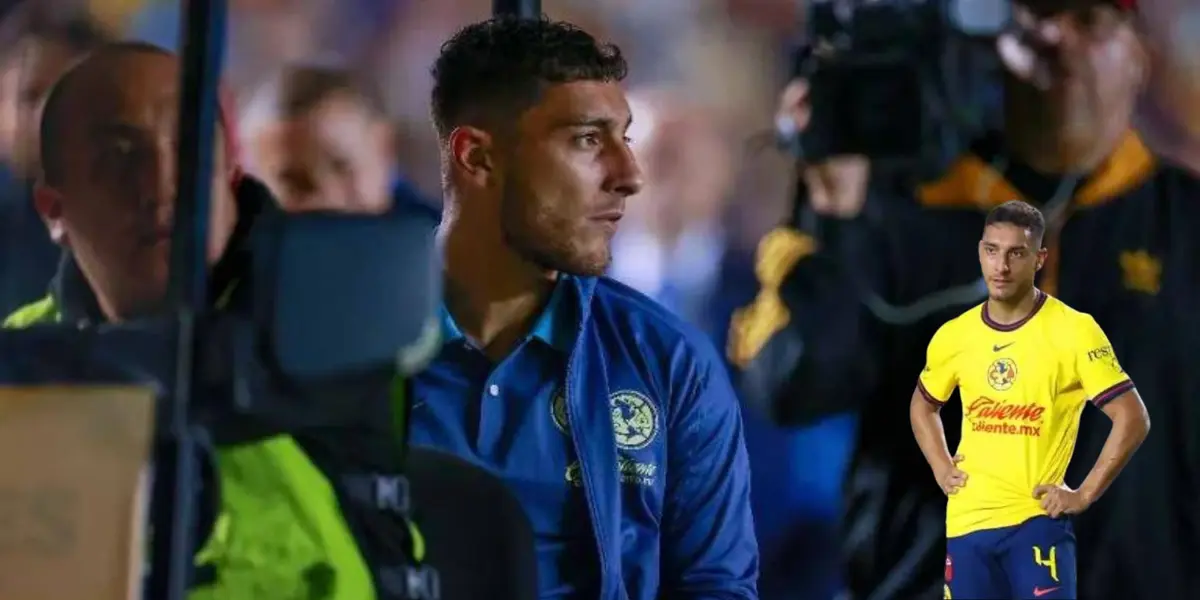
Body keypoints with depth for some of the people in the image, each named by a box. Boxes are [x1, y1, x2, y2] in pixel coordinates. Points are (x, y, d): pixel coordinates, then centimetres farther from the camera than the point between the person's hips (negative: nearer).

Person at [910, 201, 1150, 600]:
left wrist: (1085, 494, -11)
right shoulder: (954, 336, 7)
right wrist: (941, 468, 12)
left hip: (1037, 520, -5)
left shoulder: (1073, 332, -8)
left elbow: (1132, 419, -9)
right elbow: (923, 405, 27)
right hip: (967, 520, 5)